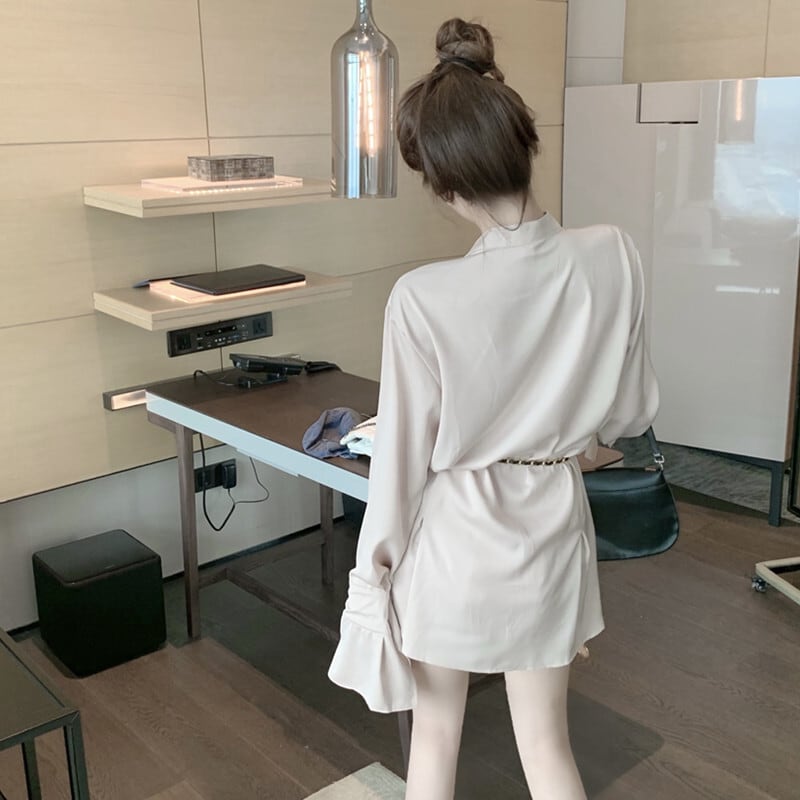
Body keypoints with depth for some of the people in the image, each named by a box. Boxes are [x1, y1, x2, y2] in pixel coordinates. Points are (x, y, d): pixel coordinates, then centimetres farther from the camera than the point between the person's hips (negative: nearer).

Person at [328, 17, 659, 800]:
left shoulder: (424, 297, -24)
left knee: (436, 733, 21)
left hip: (453, 535, -2)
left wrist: (374, 569, 1)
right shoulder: (611, 257, -14)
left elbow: (404, 455, -14)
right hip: (550, 529, 3)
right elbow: (629, 413, -2)